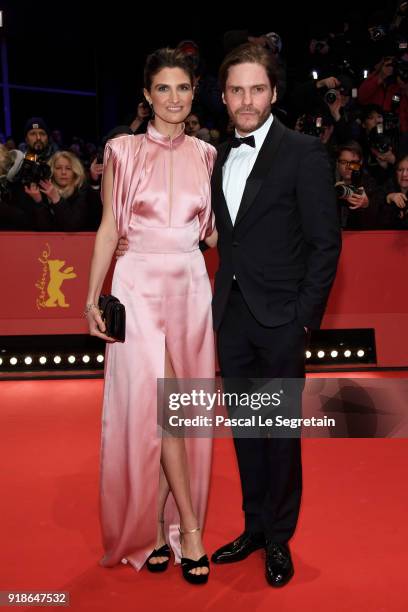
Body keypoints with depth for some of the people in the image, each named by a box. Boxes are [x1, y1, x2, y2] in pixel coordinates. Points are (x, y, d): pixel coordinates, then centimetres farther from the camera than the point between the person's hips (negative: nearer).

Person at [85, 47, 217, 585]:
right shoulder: (123, 151, 2)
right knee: (157, 401, -8)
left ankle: (160, 522, 22)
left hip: (191, 284, 3)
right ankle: (188, 528, 3)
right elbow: (109, 227, 1)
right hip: (139, 284, -3)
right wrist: (92, 297, -4)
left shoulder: (205, 155, 11)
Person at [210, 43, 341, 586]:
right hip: (231, 313, 5)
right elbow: (226, 235, 12)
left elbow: (325, 241, -8)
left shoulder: (304, 153, -6)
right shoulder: (219, 157, 11)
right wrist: (222, 297, 3)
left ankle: (279, 538, 25)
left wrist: (306, 317, -12)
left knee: (281, 430, 7)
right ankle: (255, 526, 31)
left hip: (280, 317, -5)